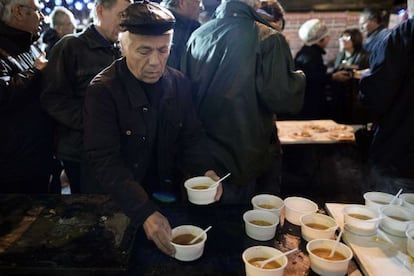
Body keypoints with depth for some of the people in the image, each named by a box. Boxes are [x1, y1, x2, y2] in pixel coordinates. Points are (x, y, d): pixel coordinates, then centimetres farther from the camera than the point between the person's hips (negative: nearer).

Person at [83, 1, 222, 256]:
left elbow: (191, 137, 1)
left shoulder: (179, 83, -4)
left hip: (171, 196, 4)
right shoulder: (103, 90, -19)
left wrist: (204, 170, -19)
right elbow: (105, 160, -24)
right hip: (123, 206, -4)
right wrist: (145, 212, -34)